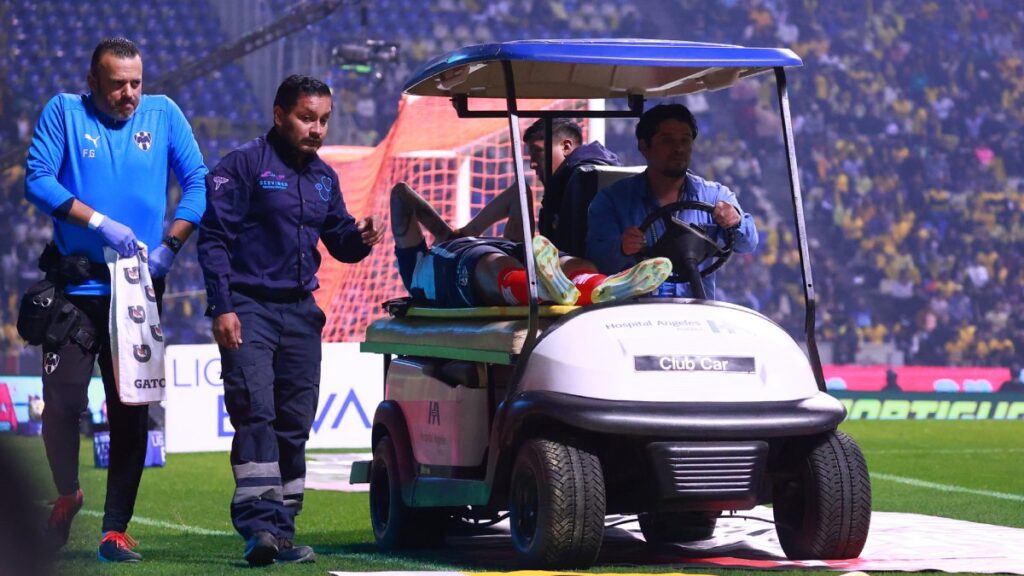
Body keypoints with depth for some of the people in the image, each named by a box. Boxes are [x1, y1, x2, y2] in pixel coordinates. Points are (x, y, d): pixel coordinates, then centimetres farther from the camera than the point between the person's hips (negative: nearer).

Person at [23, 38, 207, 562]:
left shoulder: (163, 114, 5)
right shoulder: (64, 112, 0)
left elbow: (197, 182, 3)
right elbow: (37, 178, -9)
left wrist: (169, 248, -10)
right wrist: (100, 223, -19)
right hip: (76, 287, -2)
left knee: (131, 411, 2)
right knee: (63, 401, -6)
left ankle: (116, 529, 8)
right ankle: (67, 494, 22)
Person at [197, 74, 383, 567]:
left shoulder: (323, 176, 15)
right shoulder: (244, 165, -6)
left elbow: (338, 238, 18)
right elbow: (213, 238, -10)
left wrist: (360, 238, -6)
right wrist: (222, 307, -17)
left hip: (299, 311, 7)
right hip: (248, 308, -7)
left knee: (295, 423, 6)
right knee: (255, 412, -16)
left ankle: (282, 530, 12)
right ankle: (259, 524, -22)